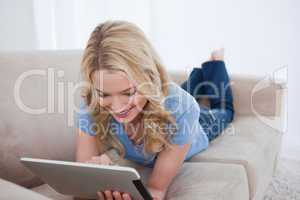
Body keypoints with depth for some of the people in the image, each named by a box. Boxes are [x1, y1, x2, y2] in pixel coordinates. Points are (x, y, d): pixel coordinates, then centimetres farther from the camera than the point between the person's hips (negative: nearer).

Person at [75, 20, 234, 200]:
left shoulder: (179, 107, -50)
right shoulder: (91, 105, -42)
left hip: (195, 127, -1)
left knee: (223, 109, 35)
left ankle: (215, 62, 54)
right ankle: (201, 72, 60)